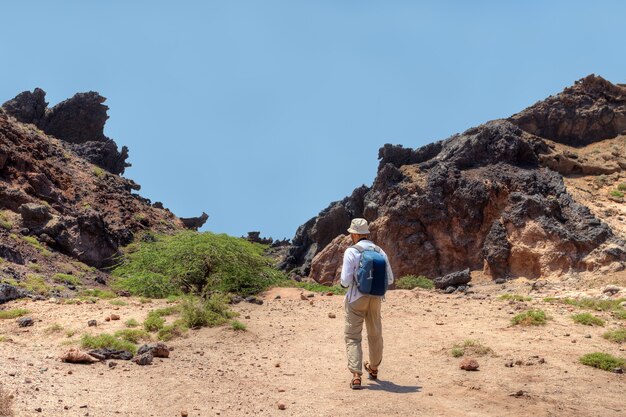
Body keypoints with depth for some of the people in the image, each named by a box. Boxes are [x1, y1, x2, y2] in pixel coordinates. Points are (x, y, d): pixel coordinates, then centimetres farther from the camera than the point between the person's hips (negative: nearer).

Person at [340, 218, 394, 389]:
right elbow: (389, 280, 5)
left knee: (353, 337, 2)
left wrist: (344, 283, 6)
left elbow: (346, 281, -17)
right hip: (375, 298, 5)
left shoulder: (351, 252, -13)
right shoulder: (380, 252, 1)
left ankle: (356, 375, -10)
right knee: (375, 334, 21)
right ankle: (374, 368, 41)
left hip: (356, 299, -5)